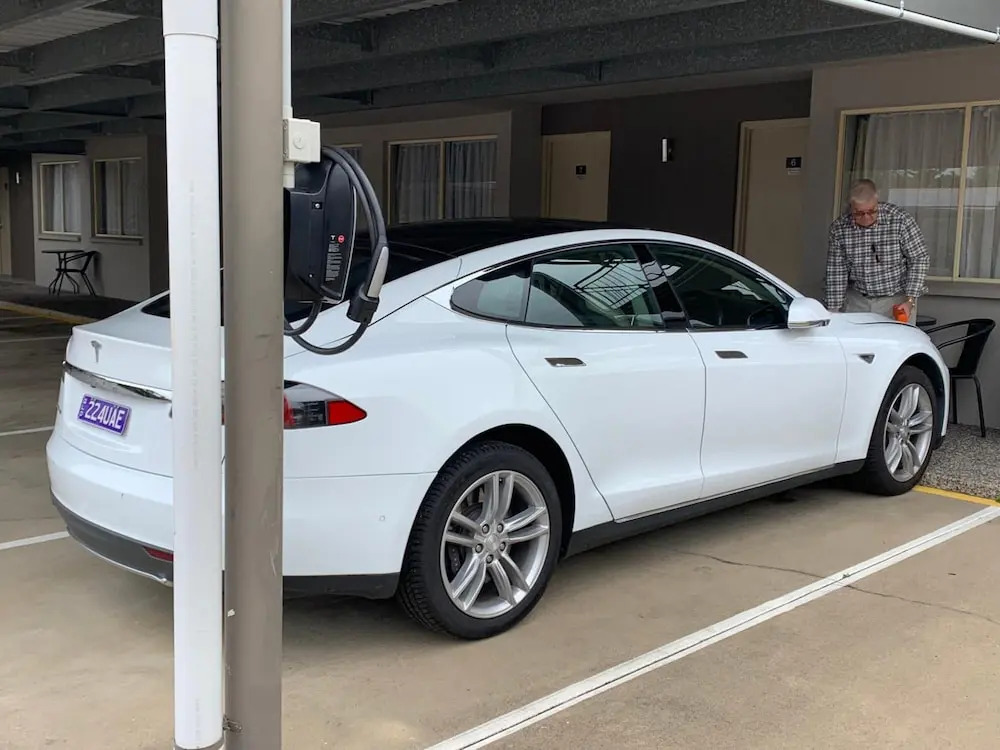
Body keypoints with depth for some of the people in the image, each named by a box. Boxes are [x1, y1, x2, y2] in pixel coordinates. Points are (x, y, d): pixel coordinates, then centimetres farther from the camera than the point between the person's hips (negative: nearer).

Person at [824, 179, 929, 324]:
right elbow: (836, 271, -2)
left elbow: (919, 259, -9)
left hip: (897, 299, -2)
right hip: (857, 300, 2)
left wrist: (910, 301, -15)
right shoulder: (839, 227, -8)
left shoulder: (900, 219, -15)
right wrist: (833, 310, -4)